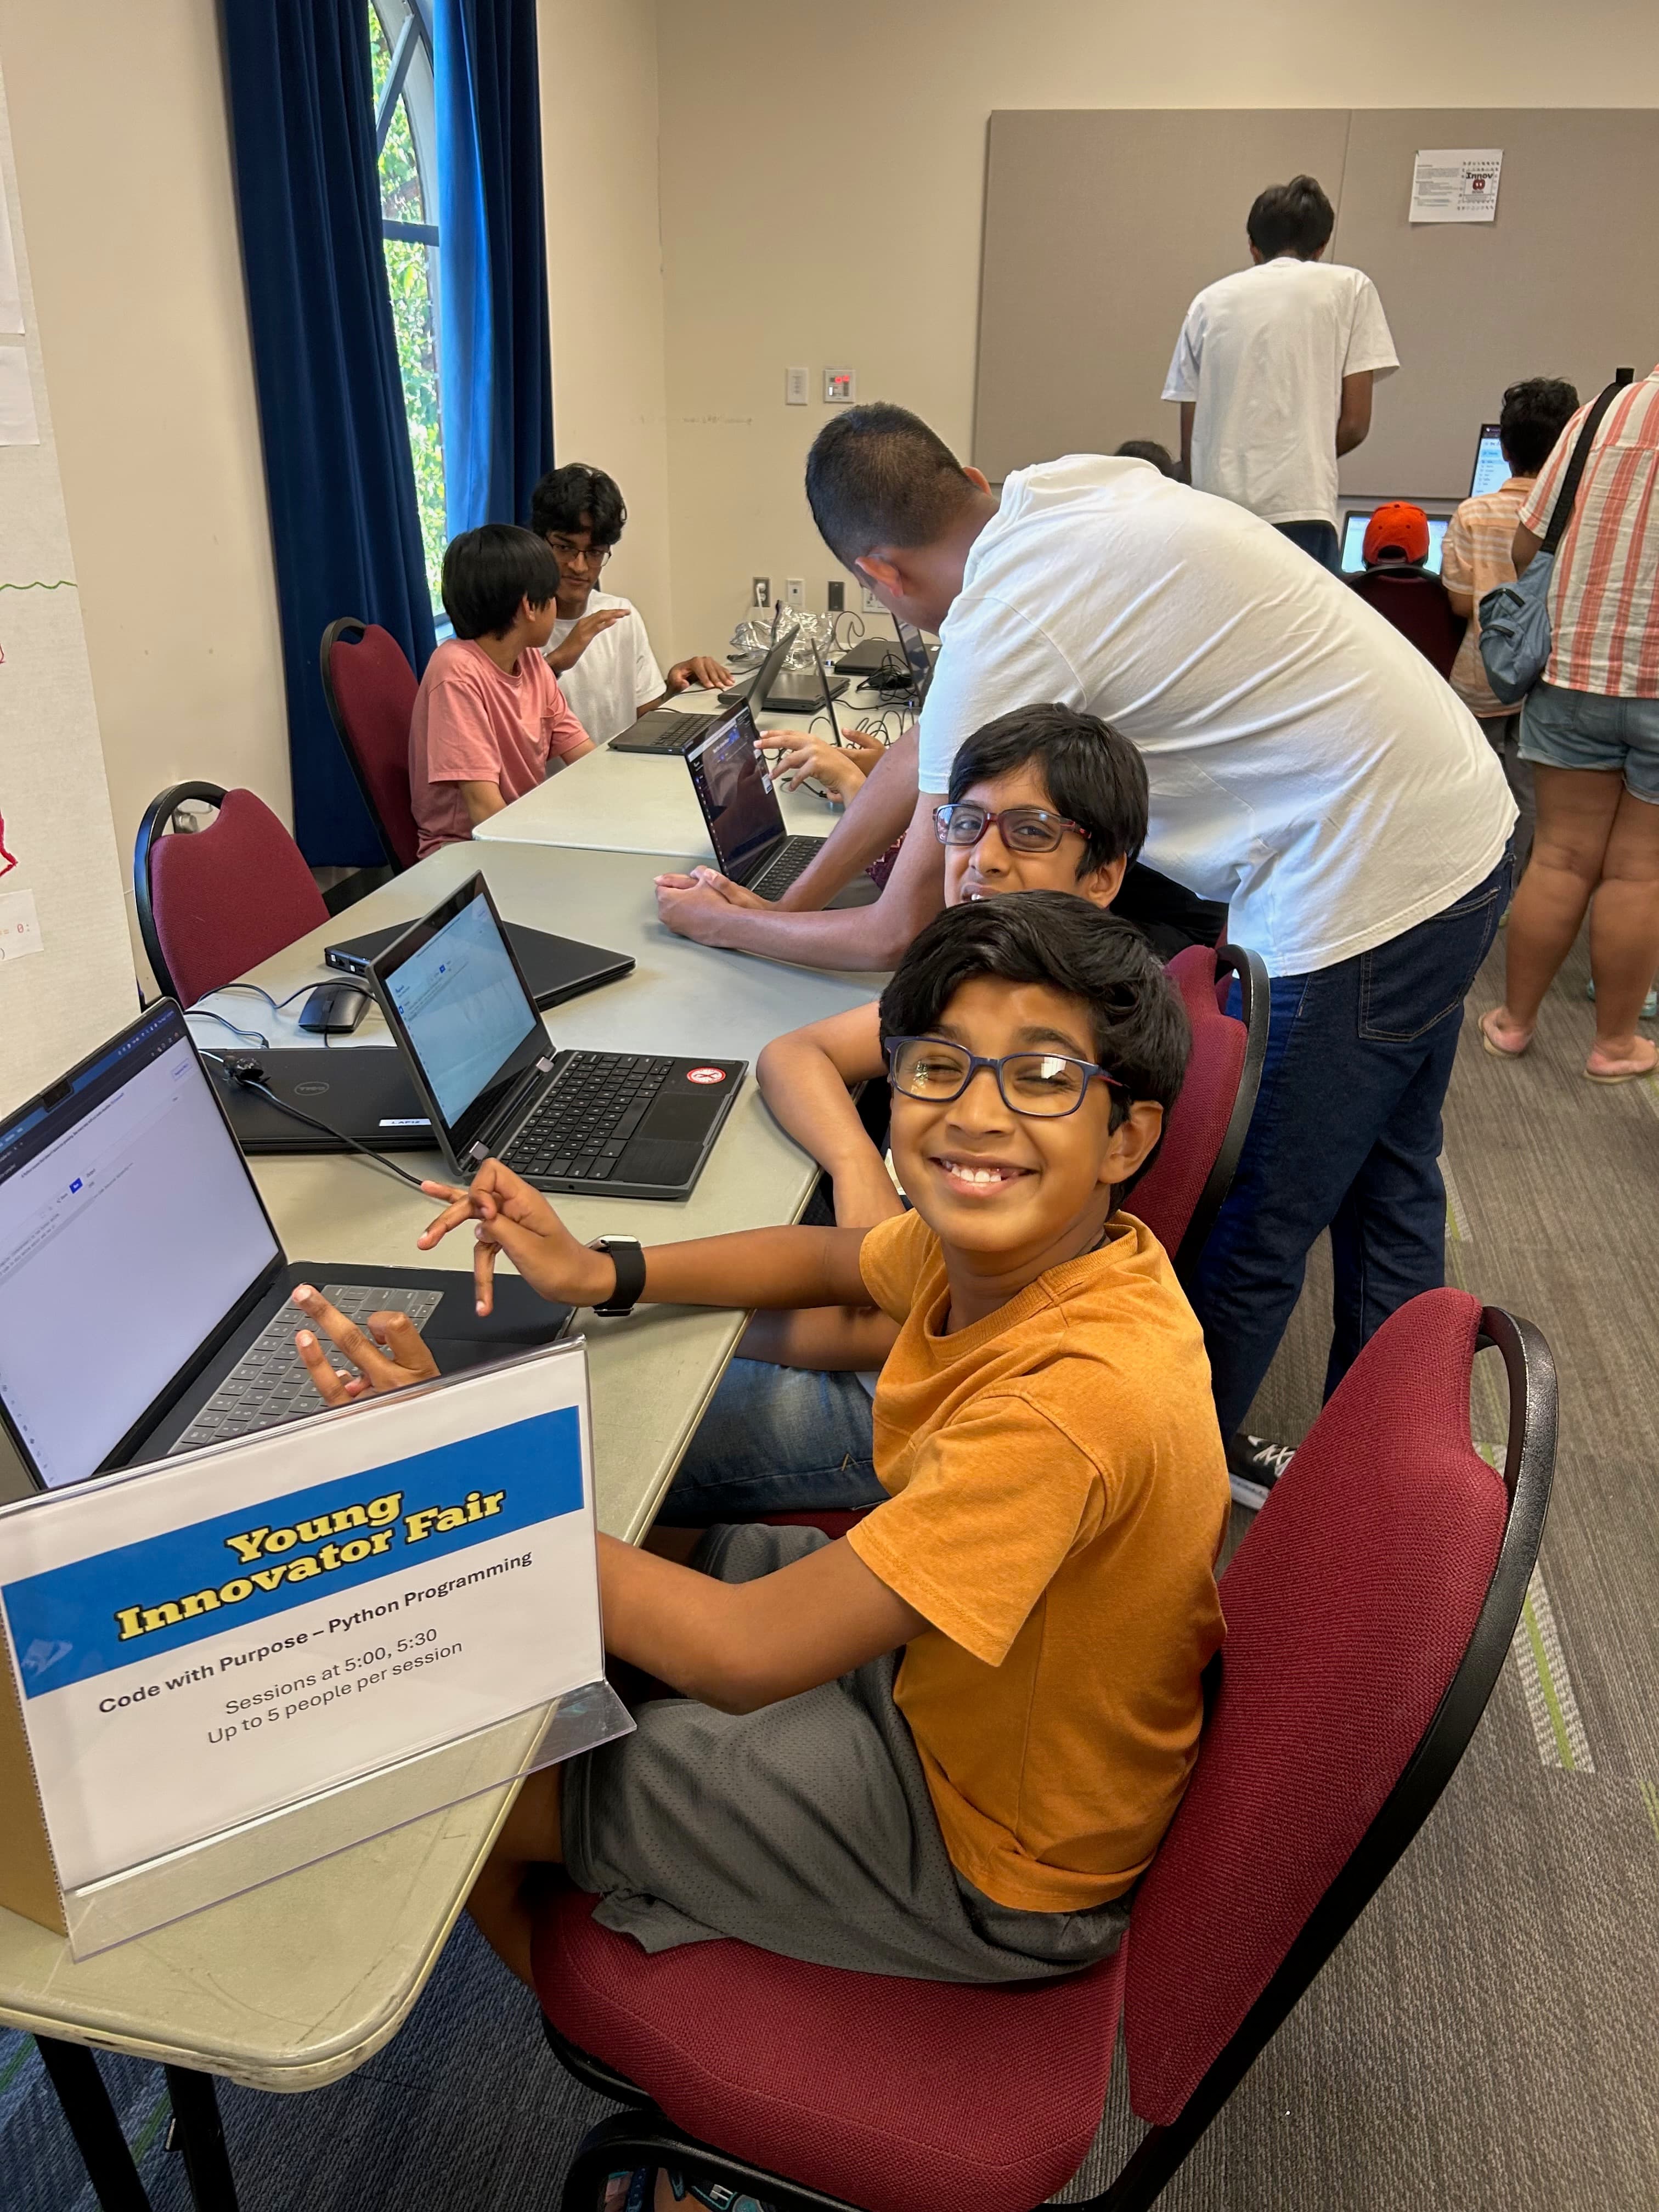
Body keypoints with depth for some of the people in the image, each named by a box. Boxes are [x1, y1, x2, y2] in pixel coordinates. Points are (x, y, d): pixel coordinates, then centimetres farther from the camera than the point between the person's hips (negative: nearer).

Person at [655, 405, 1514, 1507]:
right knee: (1388, 1189, 22)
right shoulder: (1076, 487, 4)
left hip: (1363, 898, -10)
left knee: (1257, 1239, 8)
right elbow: (932, 750, 13)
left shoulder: (1004, 629, -22)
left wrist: (726, 924, 5)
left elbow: (902, 935, -10)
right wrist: (793, 898, 14)